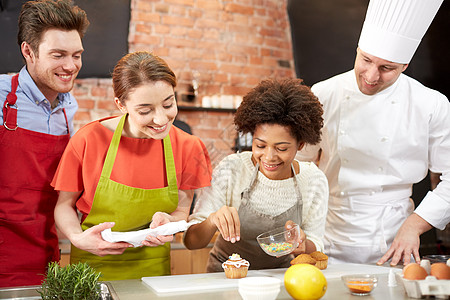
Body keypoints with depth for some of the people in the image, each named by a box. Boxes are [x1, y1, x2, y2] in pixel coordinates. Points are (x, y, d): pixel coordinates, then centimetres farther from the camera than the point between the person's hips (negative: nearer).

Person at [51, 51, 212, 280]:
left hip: (152, 269, 2)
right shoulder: (88, 140, -14)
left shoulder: (188, 147, -9)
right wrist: (77, 238, -21)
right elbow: (64, 205, -2)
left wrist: (167, 221, -22)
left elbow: (181, 211, 1)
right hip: (94, 265, -1)